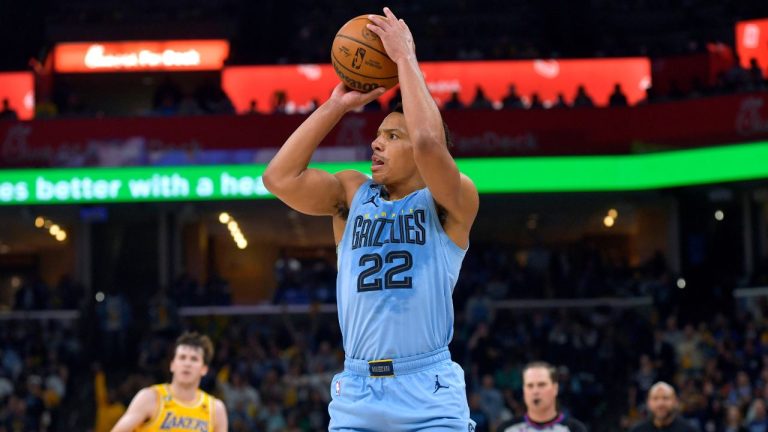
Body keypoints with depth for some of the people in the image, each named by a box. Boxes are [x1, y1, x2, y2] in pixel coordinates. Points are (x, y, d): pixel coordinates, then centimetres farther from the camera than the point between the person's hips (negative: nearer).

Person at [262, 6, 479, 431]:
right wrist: (336, 105, 2)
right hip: (356, 394, 4)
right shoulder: (352, 194, 15)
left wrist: (405, 57, -9)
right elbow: (279, 178, 0)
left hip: (429, 398, -4)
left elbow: (428, 142, -19)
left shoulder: (451, 204, 1)